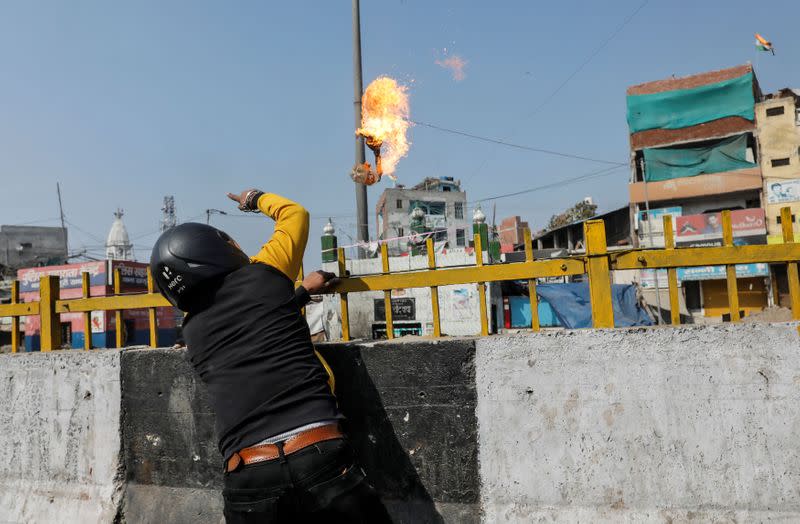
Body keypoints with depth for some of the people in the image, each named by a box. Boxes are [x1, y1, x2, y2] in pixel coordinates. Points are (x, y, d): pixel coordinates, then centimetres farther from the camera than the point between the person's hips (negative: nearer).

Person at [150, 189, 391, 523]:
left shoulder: (192, 331, 15)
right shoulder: (262, 274, 3)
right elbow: (295, 214, 21)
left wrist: (301, 292, 39)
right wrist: (257, 198, 38)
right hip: (320, 458, -3)